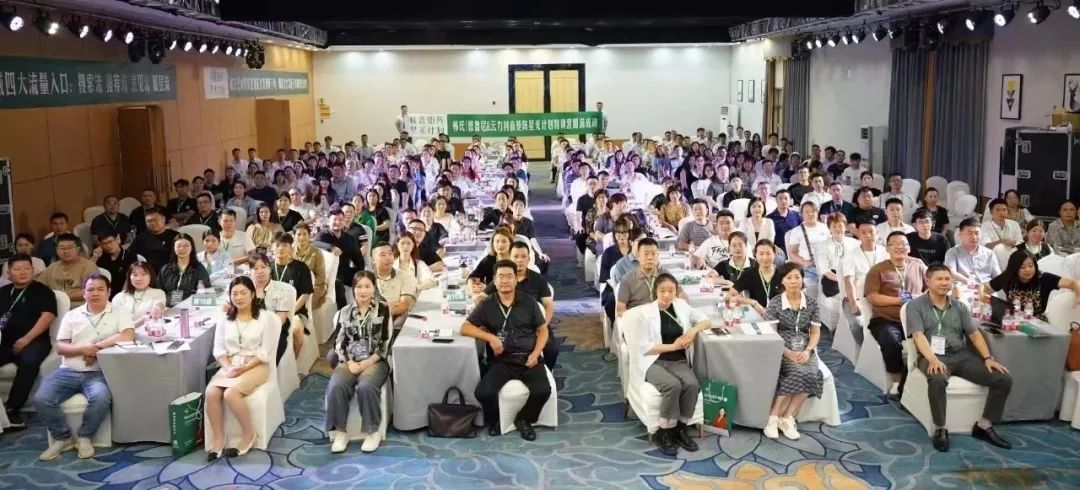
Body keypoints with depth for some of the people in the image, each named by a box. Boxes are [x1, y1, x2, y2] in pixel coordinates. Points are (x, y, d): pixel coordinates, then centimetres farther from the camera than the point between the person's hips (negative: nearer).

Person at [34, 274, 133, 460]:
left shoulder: (119, 314, 5)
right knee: (41, 399, -21)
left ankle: (84, 437, -7)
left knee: (100, 399, -34)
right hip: (68, 371, 3)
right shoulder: (72, 315, 14)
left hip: (98, 373, -3)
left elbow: (128, 336, -14)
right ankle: (62, 437, 2)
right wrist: (83, 349, -12)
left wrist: (97, 347, -15)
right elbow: (60, 347, 8)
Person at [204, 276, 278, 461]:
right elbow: (219, 349, 7)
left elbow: (265, 352, -8)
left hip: (256, 366, -4)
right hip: (230, 365, 5)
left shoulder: (266, 317, -4)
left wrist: (243, 368, -18)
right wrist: (228, 367, -12)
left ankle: (249, 434, -9)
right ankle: (218, 438, -12)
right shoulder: (225, 319, 11)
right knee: (211, 392, -26)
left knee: (231, 394, -31)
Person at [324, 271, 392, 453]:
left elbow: (385, 344, 0)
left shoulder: (383, 310, 6)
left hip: (375, 362, -2)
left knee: (366, 387, -33)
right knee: (336, 387, -28)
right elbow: (338, 343, 9)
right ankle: (340, 432, -16)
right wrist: (350, 363, -9)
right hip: (349, 362, 3)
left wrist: (366, 363, -12)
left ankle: (372, 431, -17)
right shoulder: (343, 313, 14)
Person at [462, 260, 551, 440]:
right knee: (483, 392, -27)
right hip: (501, 360, 0)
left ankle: (524, 419, 6)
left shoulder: (529, 302, 7)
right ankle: (495, 419, 8)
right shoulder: (487, 305, 6)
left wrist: (535, 354, -6)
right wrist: (490, 337, -12)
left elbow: (543, 330, 12)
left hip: (527, 358, 0)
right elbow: (465, 328, 3)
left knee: (543, 390, -27)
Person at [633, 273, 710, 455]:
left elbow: (707, 321, 14)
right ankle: (664, 433, -14)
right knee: (673, 385, -32)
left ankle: (680, 428, -8)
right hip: (654, 362, -4)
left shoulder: (682, 306, 7)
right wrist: (673, 346, -13)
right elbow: (643, 347, -9)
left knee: (692, 384, -27)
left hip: (679, 362, 4)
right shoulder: (647, 312, -6)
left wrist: (694, 330, -7)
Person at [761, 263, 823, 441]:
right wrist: (788, 353, -20)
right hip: (781, 349, -3)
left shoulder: (812, 303, 7)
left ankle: (787, 418, -20)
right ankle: (774, 417, -21)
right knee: (798, 372, -32)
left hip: (804, 349, 3)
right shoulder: (775, 304, -2)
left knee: (811, 375, -29)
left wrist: (807, 351, -13)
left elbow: (815, 332, 6)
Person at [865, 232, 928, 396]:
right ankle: (897, 381, -14)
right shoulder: (877, 270, 7)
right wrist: (899, 300, -11)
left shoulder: (918, 265, 18)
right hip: (886, 320, -2)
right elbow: (872, 297, -3)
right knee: (891, 342, -34)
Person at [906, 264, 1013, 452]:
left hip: (961, 355, 5)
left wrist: (987, 357, -6)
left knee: (1004, 379, -12)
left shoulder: (960, 307, 17)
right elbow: (919, 336, -11)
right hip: (933, 356, -5)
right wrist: (933, 359, -27)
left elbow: (974, 334, 11)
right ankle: (940, 430, -20)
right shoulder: (915, 306, 1)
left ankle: (983, 426, 4)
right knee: (937, 380, -40)